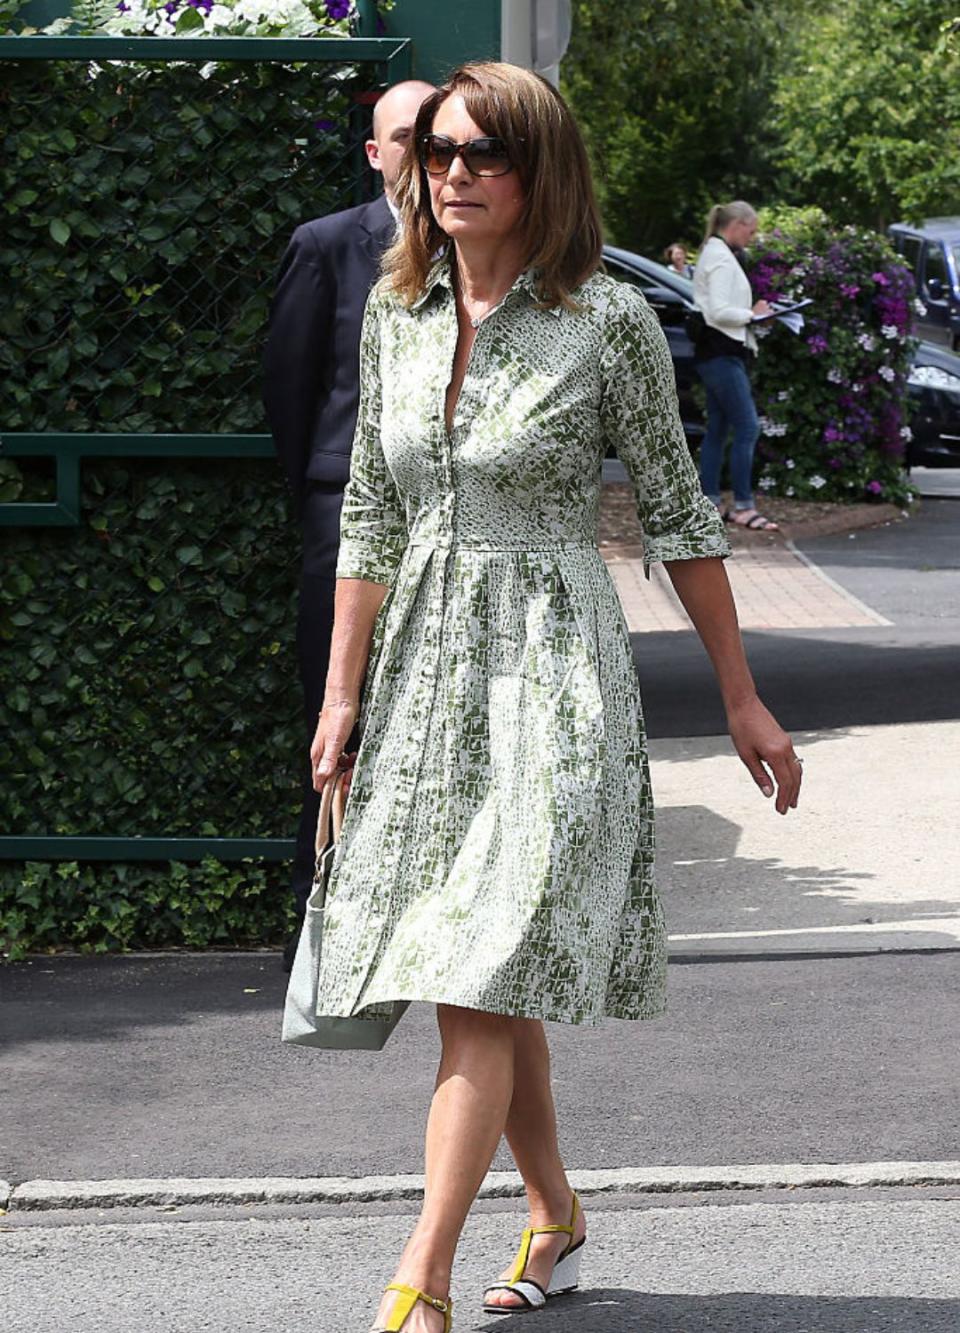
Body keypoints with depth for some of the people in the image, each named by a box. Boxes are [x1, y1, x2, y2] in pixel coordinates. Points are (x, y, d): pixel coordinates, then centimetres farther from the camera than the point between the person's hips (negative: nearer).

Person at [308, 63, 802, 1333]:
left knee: (484, 987, -11)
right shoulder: (395, 313, 6)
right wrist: (342, 698, 7)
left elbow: (677, 515, -1)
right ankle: (557, 1221, 30)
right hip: (425, 669, 5)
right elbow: (371, 518, 11)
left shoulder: (608, 321, -7)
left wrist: (743, 703, 2)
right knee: (492, 989, 12)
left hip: (554, 669, -5)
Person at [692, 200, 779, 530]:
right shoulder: (721, 259, -13)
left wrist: (751, 312, 9)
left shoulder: (717, 255, 18)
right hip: (722, 351, -11)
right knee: (747, 428, -11)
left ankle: (710, 502, 15)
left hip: (720, 353, 11)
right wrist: (752, 315, -9)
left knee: (718, 429, 12)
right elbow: (719, 311, -21)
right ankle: (743, 507, -12)